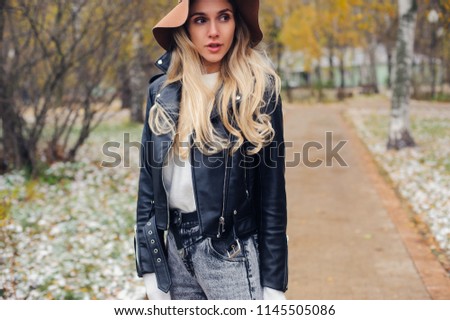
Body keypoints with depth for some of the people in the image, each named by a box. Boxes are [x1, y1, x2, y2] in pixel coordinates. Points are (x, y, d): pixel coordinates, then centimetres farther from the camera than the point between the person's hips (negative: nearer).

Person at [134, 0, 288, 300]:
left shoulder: (259, 88, -5)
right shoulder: (163, 91, 4)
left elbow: (272, 189, -5)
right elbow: (148, 179, 6)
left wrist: (273, 281, -7)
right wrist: (150, 265, 2)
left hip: (232, 251, -3)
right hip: (176, 248, 4)